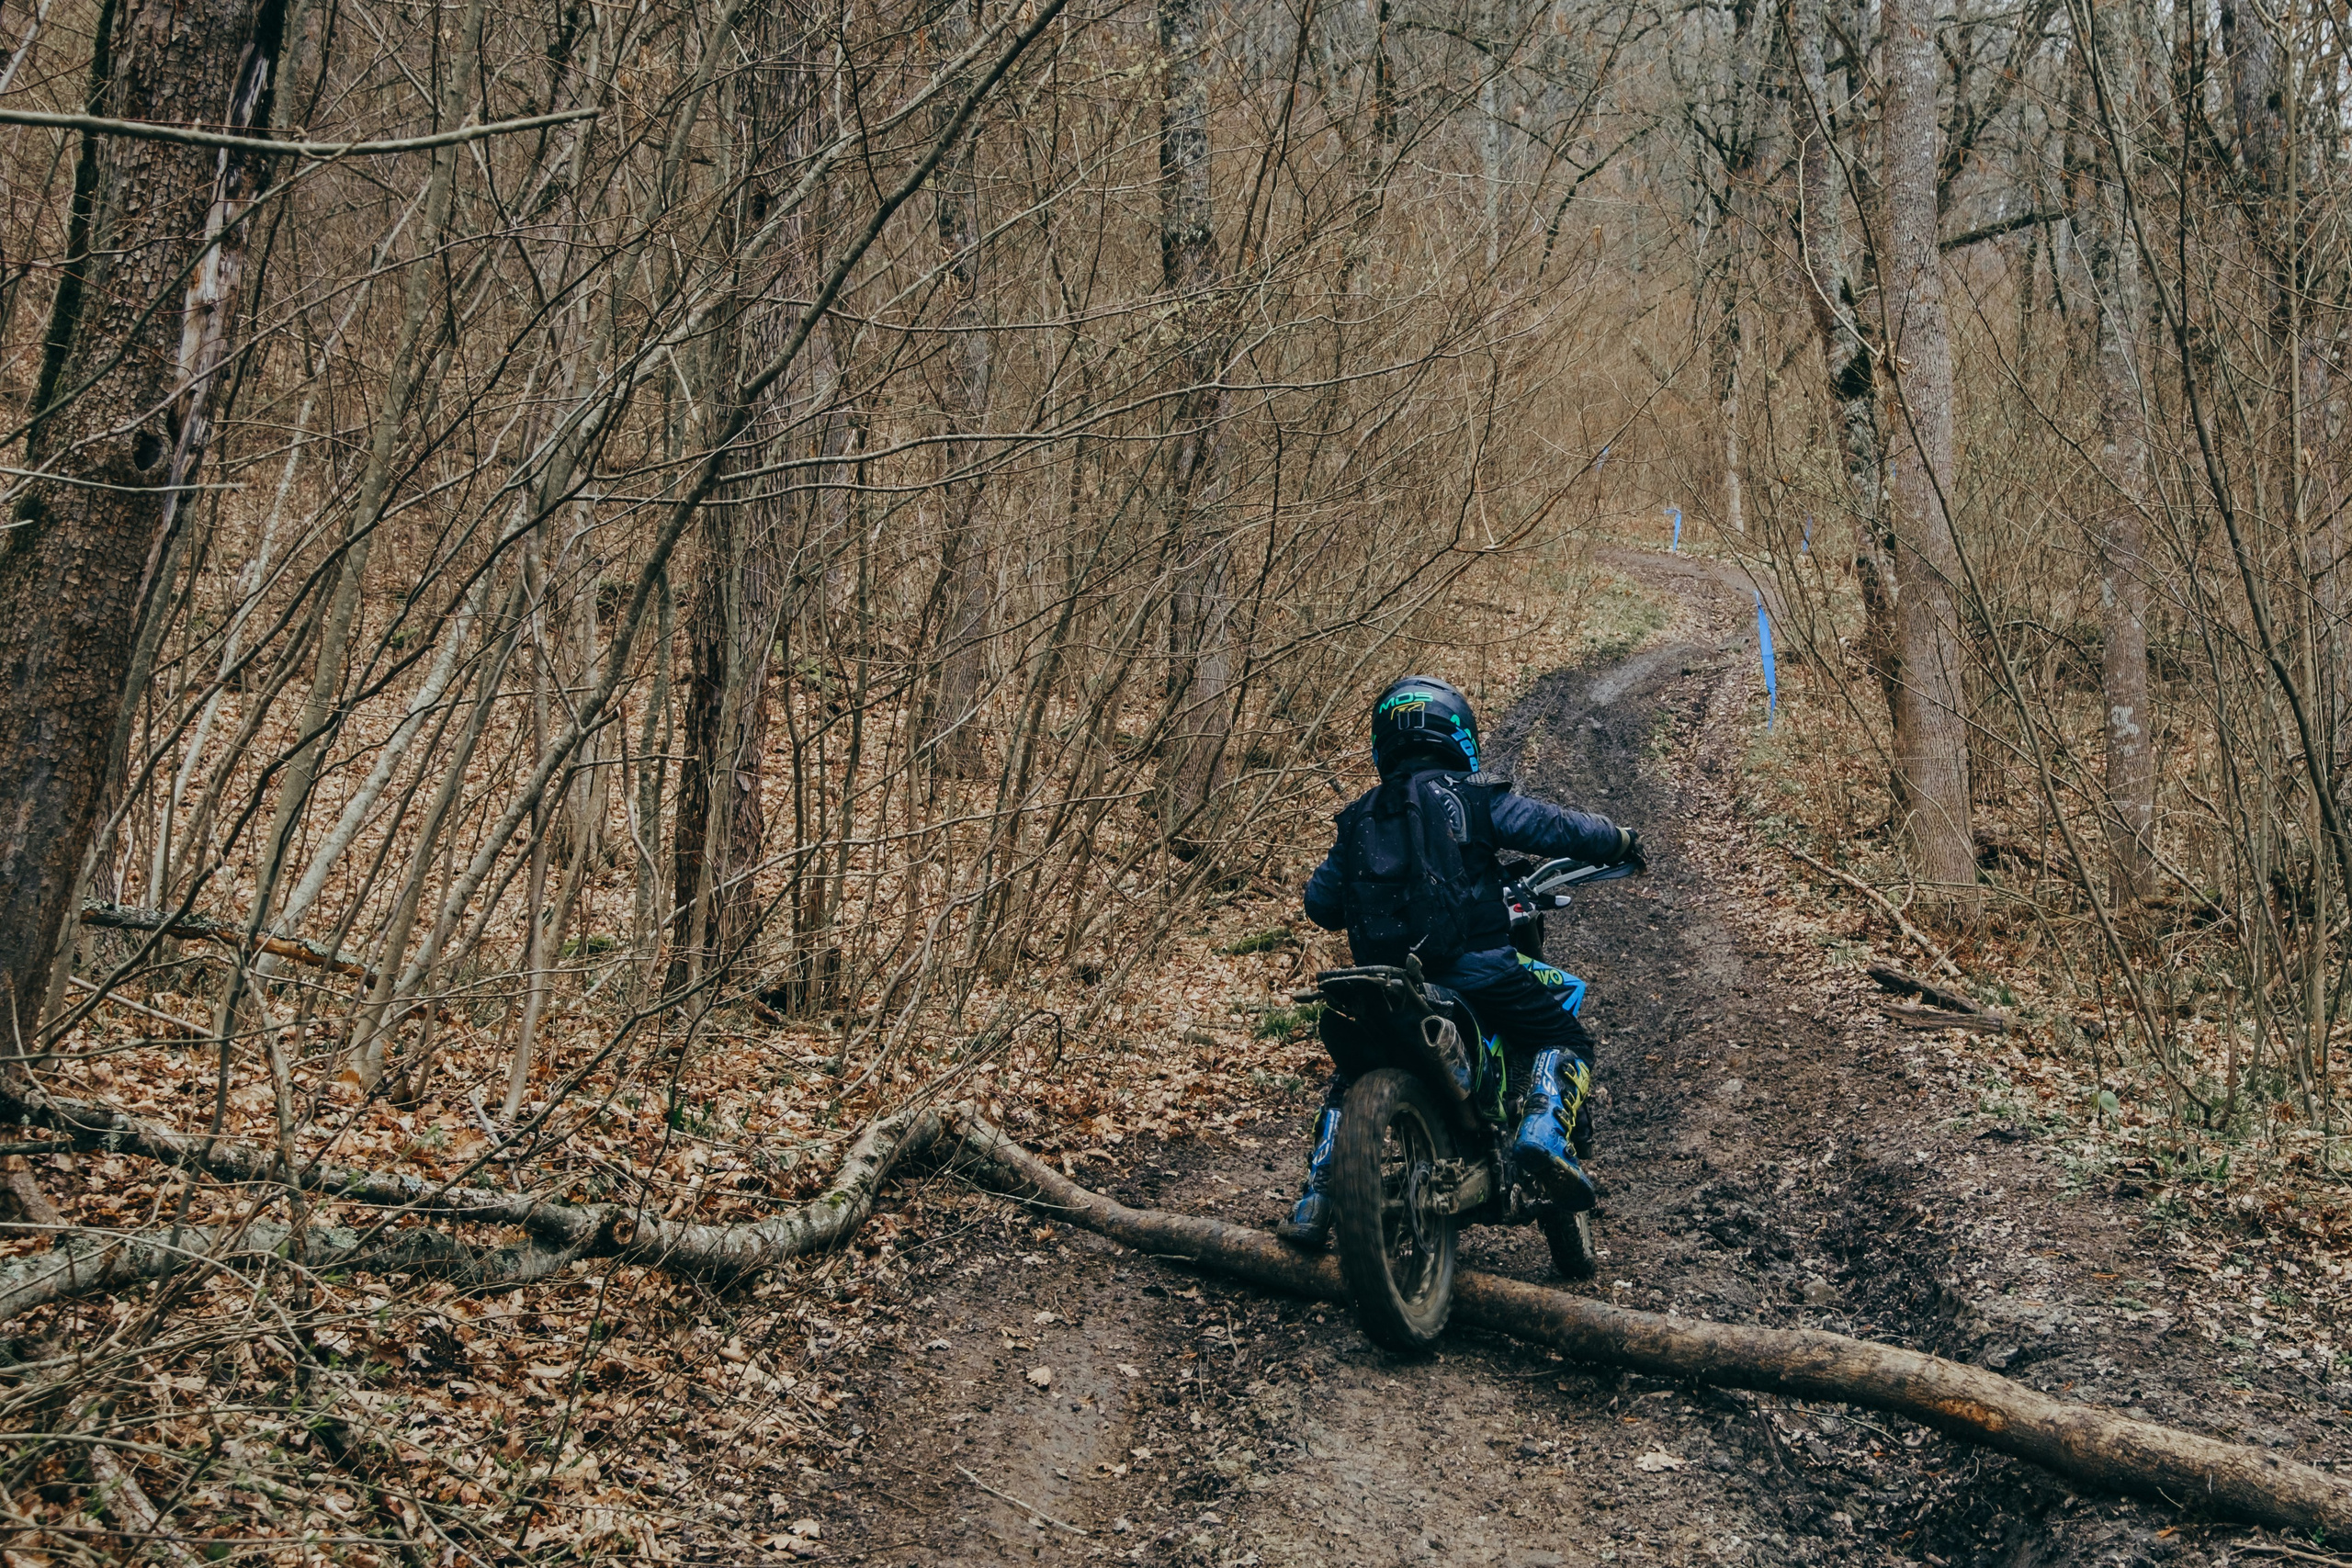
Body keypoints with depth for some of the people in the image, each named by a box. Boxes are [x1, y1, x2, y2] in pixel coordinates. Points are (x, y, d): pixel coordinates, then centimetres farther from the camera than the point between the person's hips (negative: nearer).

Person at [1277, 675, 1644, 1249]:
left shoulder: (1359, 819, 15)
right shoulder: (1472, 797, 2)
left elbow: (1320, 902, 18)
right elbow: (1555, 828, -3)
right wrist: (1622, 841, 15)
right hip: (1474, 965, -4)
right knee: (1565, 1039, 10)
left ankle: (1315, 1201, 13)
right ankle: (1544, 1129, -19)